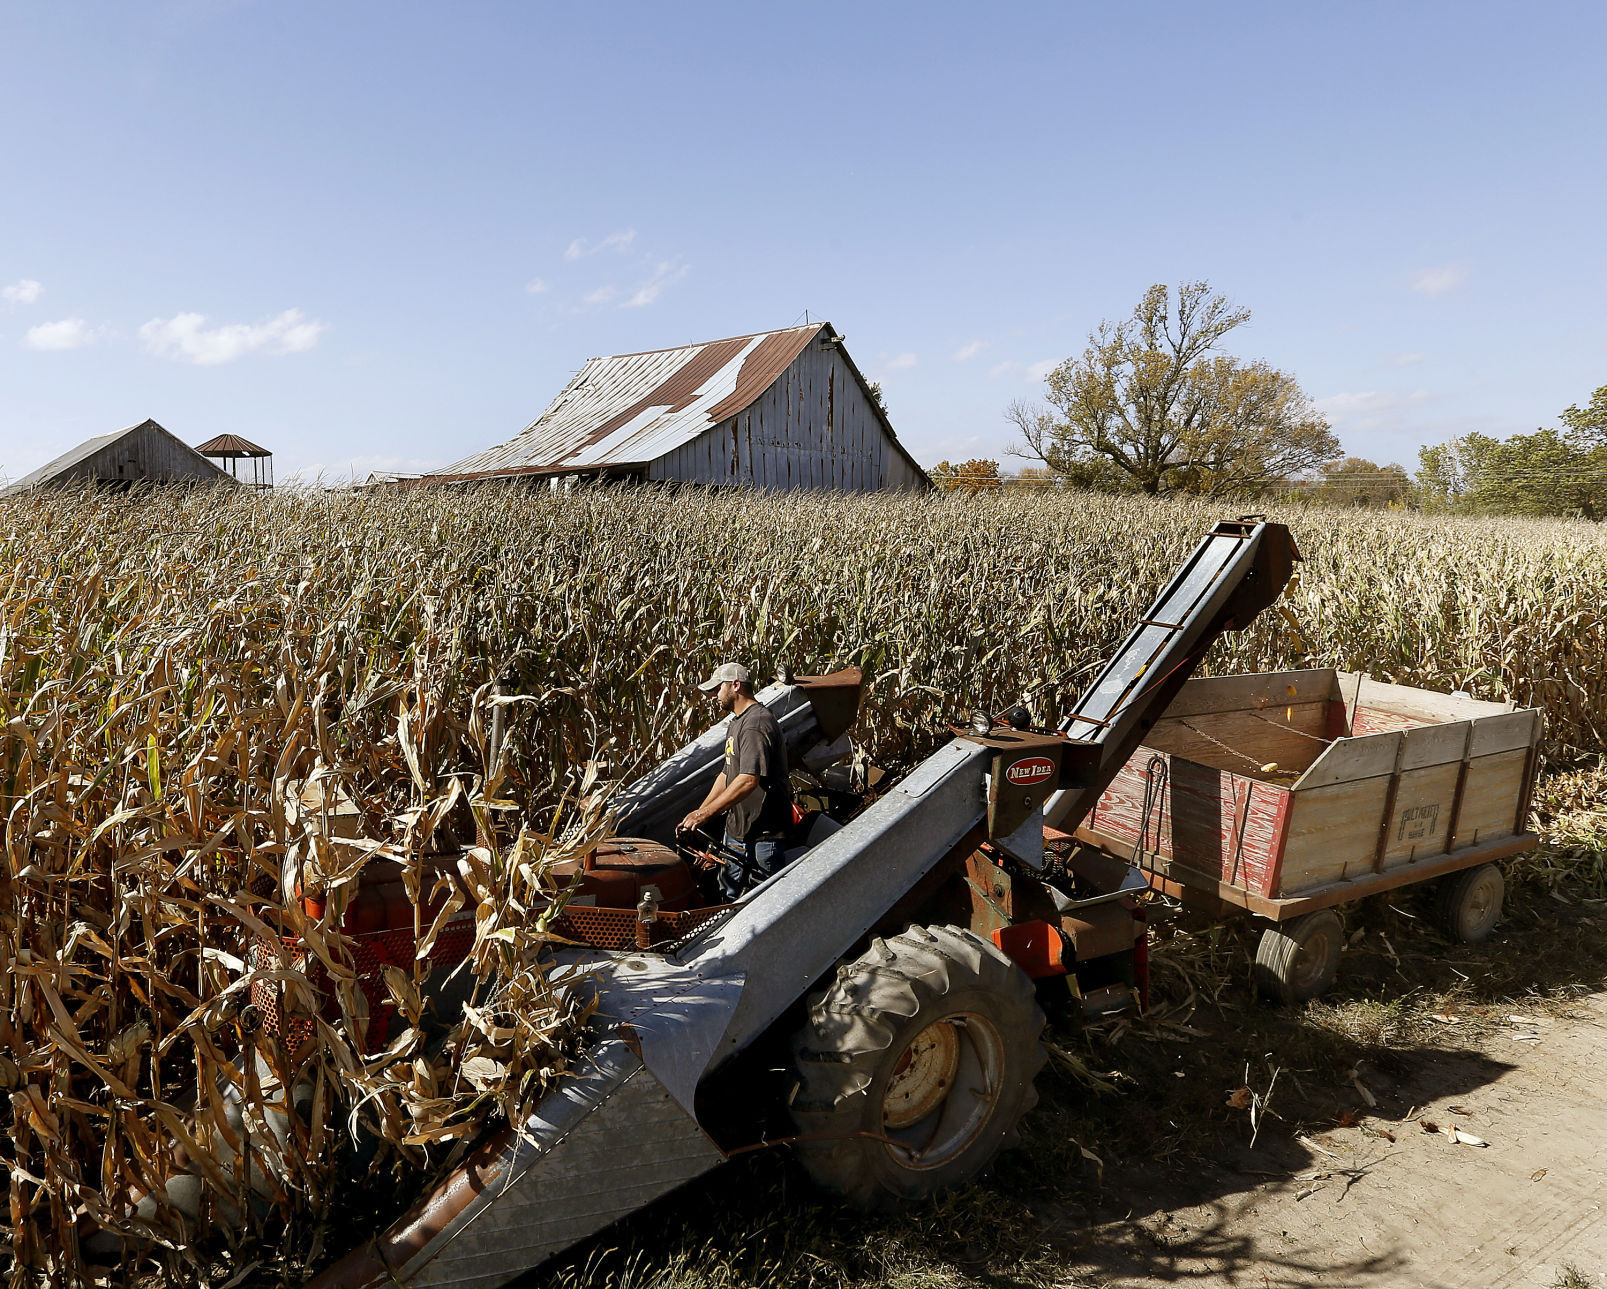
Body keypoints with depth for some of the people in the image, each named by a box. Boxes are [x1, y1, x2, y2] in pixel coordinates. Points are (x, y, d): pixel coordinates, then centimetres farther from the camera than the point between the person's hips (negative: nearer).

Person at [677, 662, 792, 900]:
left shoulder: (757, 724, -19)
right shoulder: (736, 723, 16)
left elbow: (749, 779, -28)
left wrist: (705, 813, -26)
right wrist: (697, 814, 13)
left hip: (763, 831, -10)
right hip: (737, 827, 10)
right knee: (729, 897, 16)